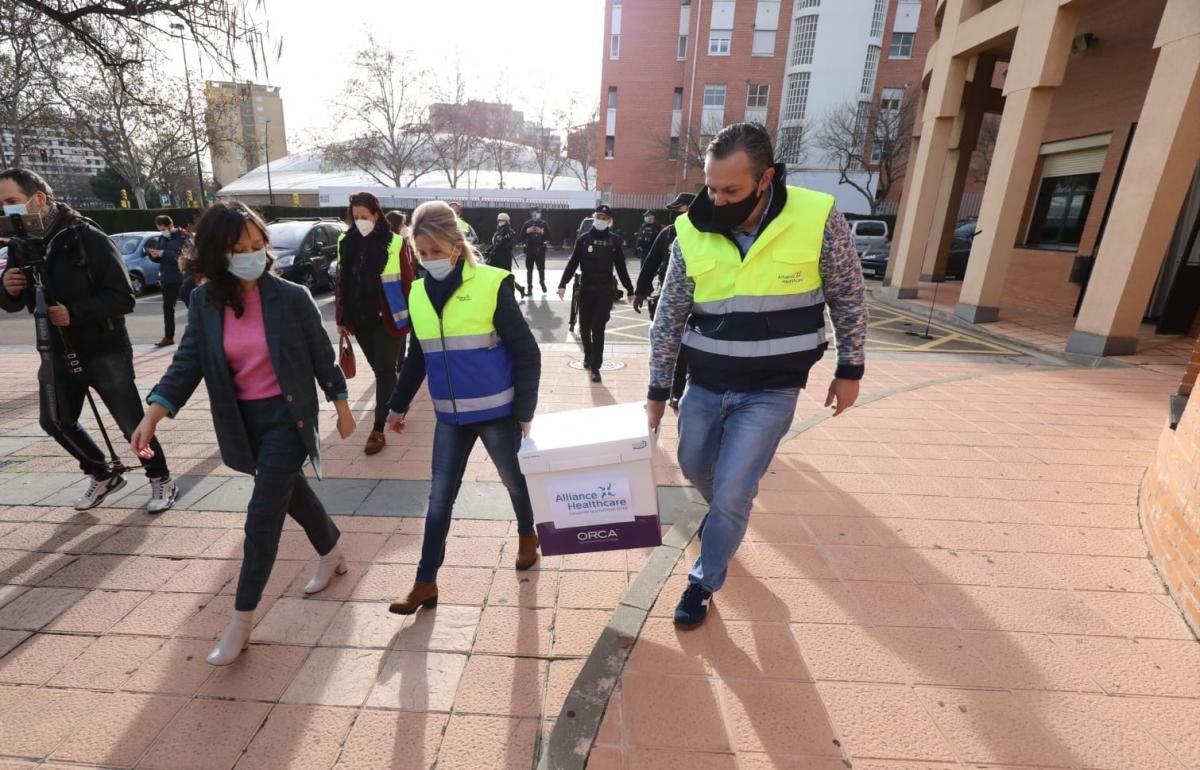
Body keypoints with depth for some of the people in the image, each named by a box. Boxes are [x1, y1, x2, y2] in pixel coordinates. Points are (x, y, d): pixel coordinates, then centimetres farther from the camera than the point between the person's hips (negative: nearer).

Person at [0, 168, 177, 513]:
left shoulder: (86, 237, -14)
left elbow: (123, 298, -19)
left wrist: (75, 313, -28)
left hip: (104, 351, -7)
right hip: (58, 352, 7)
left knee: (132, 423, -1)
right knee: (55, 421, 16)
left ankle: (161, 479, 19)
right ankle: (103, 475, 35)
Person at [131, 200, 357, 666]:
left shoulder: (291, 297, -13)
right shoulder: (205, 302, -2)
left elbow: (322, 356, -6)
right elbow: (189, 361, -3)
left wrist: (342, 408, 0)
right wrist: (153, 414, -15)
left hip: (287, 416, -5)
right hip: (243, 420, 5)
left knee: (262, 515, -3)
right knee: (291, 493, 21)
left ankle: (242, 620, 12)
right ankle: (331, 553, 46)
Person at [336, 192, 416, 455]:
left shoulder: (396, 244, -9)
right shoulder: (346, 243, 6)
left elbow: (408, 283, -7)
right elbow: (341, 283, 10)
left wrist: (411, 317, -9)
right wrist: (342, 318, 10)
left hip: (388, 319, -5)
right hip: (360, 319, 5)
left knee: (384, 371, -1)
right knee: (380, 369, 16)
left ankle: (379, 428, 5)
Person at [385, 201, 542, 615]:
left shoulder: (491, 286, -13)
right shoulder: (418, 293, 3)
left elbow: (527, 354, -10)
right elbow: (417, 358, 15)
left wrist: (524, 412, -11)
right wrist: (398, 405, 18)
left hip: (496, 412, -4)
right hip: (449, 415, 4)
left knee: (514, 480, 16)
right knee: (440, 496, 8)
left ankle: (527, 535, 45)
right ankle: (426, 581, 22)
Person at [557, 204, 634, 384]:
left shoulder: (614, 241, 1)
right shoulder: (584, 239, 1)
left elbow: (621, 267, 5)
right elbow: (573, 263, -1)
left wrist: (630, 290, 6)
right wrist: (563, 284, -12)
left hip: (605, 290, -1)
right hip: (586, 288, 1)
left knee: (598, 329, -4)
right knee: (584, 327, 10)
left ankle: (595, 367, 3)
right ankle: (588, 356, 36)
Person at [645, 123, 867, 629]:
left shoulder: (819, 219, -16)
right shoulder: (692, 233, -9)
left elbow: (848, 297, -1)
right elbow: (670, 317, -1)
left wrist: (850, 369, 3)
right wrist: (658, 390, 3)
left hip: (771, 392, -3)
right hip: (705, 384, 4)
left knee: (731, 495, -2)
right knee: (695, 467, 21)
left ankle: (704, 582, 24)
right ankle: (729, 510, 56)